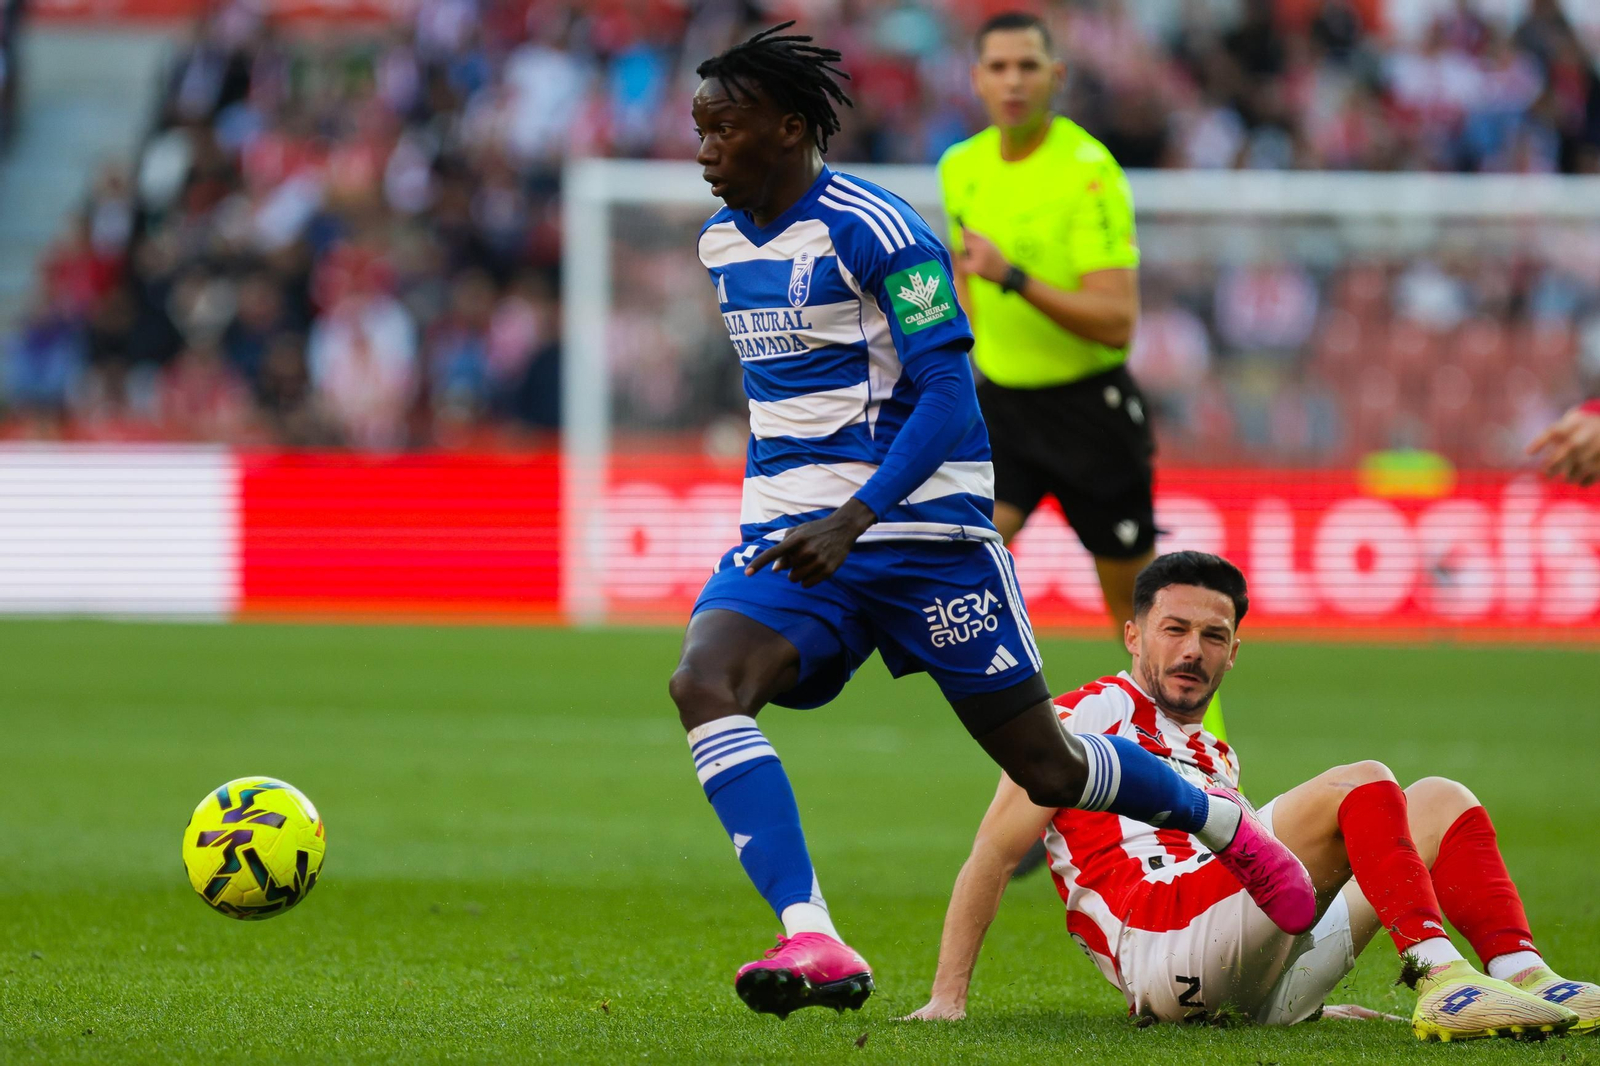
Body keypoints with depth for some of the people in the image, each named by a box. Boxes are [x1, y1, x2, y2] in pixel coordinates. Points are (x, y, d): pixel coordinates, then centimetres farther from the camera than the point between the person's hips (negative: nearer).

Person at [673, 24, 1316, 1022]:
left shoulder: (873, 230, -14)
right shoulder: (723, 242, 10)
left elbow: (946, 392, -18)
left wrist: (854, 518, -29)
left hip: (917, 519, -6)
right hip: (788, 527, 6)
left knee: (1043, 763, 4)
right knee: (703, 681, -24)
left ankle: (1225, 822, 34)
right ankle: (813, 945, -31)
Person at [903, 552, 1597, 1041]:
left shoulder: (1214, 760, 33)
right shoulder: (1089, 716, 10)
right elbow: (992, 857, 5)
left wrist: (1301, 1000, 21)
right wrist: (947, 1000, -3)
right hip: (1157, 942, -8)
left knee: (1439, 800, 2)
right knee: (1360, 786, -20)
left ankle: (1526, 979, -22)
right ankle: (1441, 980, -38)